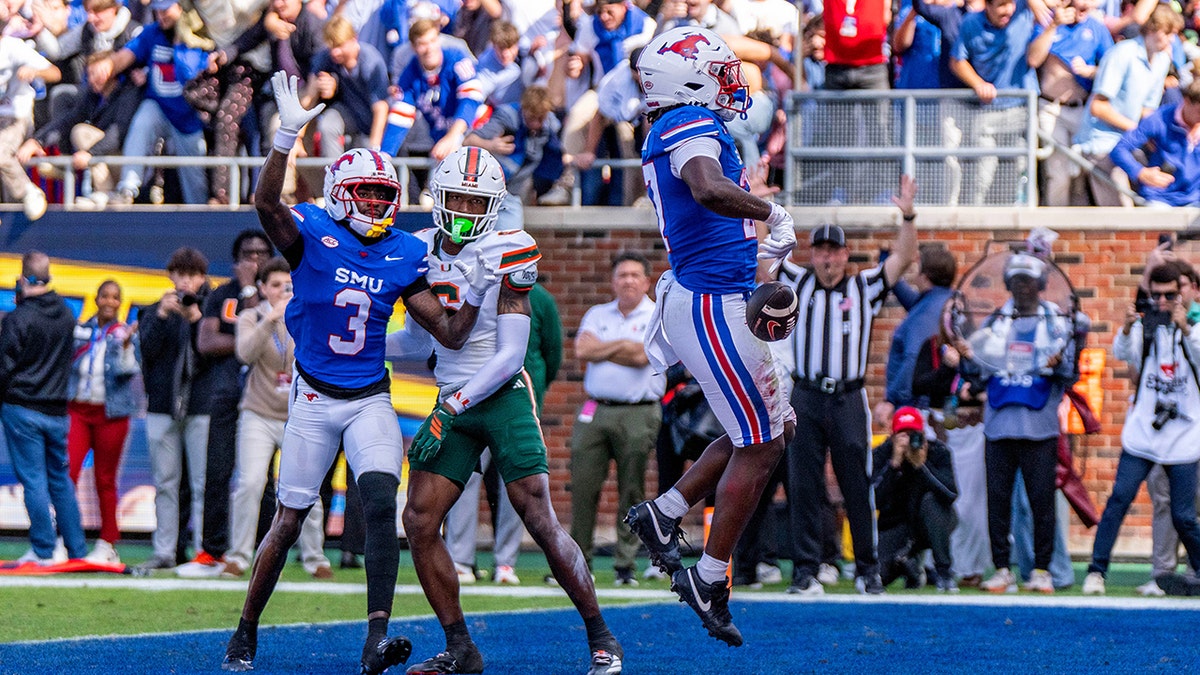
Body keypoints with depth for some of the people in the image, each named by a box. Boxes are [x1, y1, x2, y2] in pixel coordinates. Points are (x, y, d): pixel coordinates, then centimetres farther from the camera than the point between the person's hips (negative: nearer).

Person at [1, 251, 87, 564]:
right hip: (57, 409, 5)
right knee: (61, 480, 12)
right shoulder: (66, 315, 5)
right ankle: (76, 549, 12)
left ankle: (43, 550, -4)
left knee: (33, 479, -2)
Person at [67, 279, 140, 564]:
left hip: (110, 413, -2)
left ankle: (107, 545, 12)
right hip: (77, 409, 2)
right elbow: (69, 367, 18)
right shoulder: (81, 331, 8)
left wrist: (126, 346, -26)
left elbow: (129, 371, -14)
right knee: (67, 472, -13)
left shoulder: (126, 334, -1)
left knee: (105, 480, 4)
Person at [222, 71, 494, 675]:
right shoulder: (313, 235, -7)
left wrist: (473, 298, -14)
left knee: (381, 505, -19)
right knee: (288, 521, 4)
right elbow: (266, 203, -30)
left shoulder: (404, 256, 3)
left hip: (371, 399, 2)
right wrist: (288, 136, -43)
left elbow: (450, 335, 5)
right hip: (314, 398, -2)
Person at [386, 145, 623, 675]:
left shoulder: (506, 257, -11)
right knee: (419, 522, -6)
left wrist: (450, 410, -19)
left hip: (502, 398, -5)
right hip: (452, 403, 5)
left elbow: (510, 355, -14)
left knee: (541, 523, -9)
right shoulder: (423, 253, 5)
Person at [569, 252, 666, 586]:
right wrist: (622, 345, -6)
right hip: (594, 411, 3)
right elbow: (582, 350, -1)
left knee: (632, 493, -3)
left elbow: (641, 355, -11)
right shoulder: (597, 315, 16)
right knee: (582, 487, -1)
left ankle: (626, 565, 3)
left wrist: (599, 350, 0)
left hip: (638, 416, -3)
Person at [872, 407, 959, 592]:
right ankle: (911, 567, 16)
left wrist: (921, 466, -35)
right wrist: (894, 463, -34)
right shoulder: (881, 454, -12)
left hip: (933, 525, -1)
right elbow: (875, 500, -25)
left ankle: (944, 573, -25)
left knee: (930, 499, -34)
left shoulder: (938, 451, -13)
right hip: (895, 526, 1)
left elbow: (951, 495, -27)